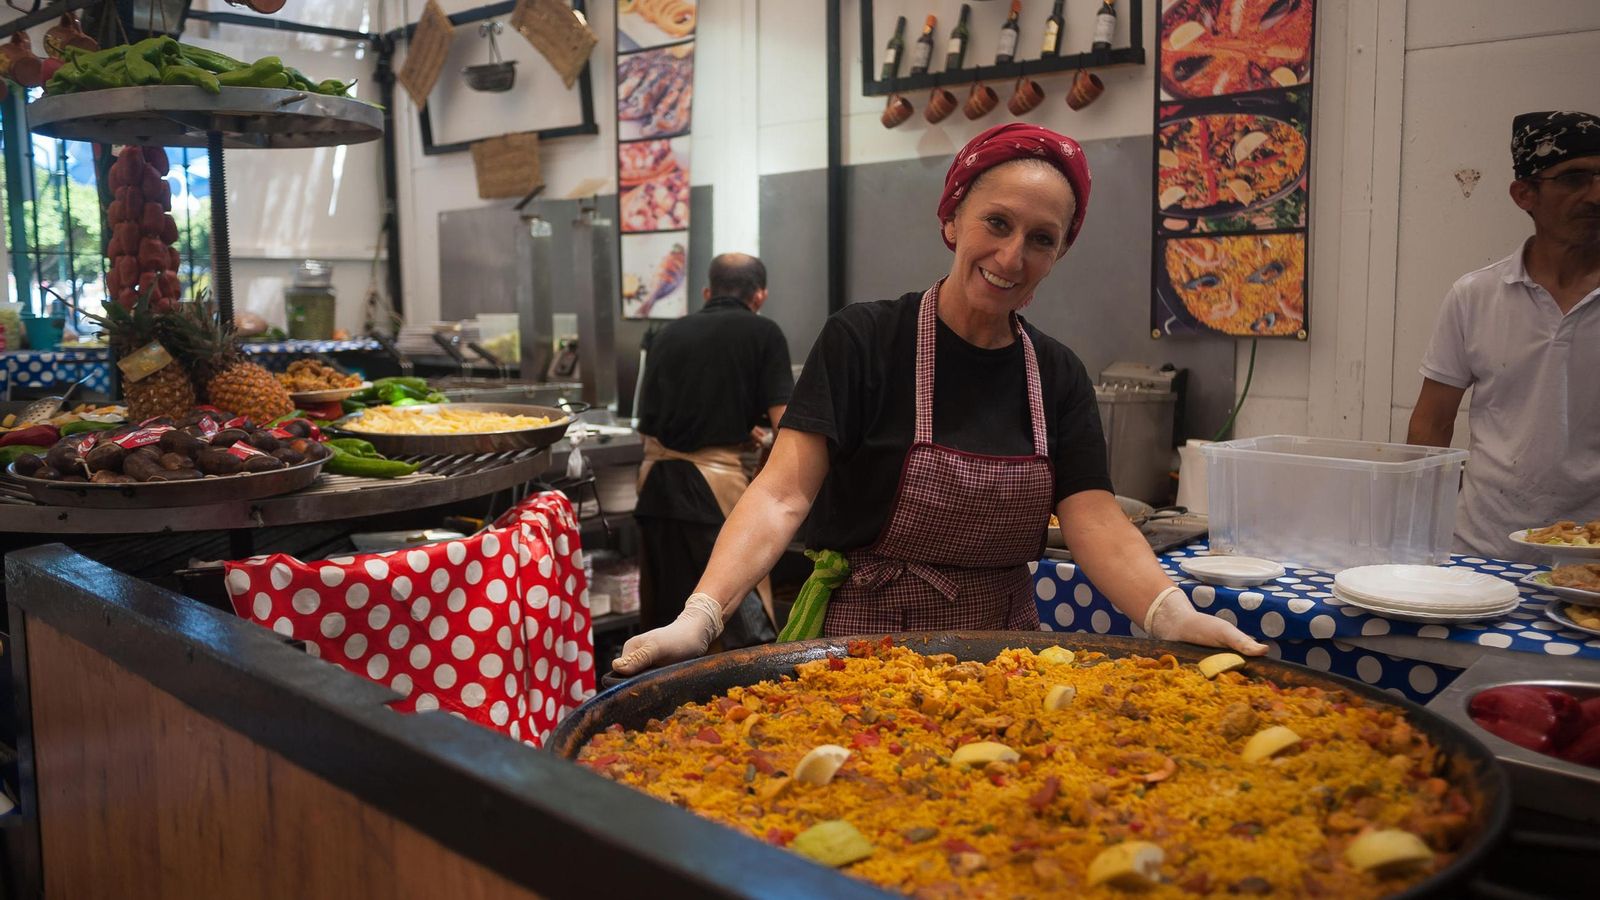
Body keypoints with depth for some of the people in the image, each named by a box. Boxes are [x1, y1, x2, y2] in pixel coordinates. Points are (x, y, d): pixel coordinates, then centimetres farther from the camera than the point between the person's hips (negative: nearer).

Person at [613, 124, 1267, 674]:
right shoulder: (863, 341, -9)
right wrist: (700, 616, -33)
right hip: (862, 641, -3)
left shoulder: (1058, 378, 4)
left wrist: (1171, 614, -27)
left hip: (1003, 647, 4)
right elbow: (782, 496, -18)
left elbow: (1096, 523, -7)